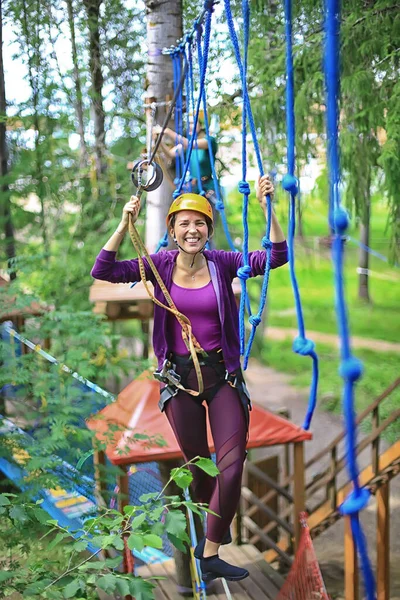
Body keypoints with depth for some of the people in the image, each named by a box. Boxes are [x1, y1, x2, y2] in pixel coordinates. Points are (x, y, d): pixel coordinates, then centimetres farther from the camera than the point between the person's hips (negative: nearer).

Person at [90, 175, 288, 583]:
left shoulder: (222, 263, -5)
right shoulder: (161, 265, -4)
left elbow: (276, 257, -14)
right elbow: (103, 271, -10)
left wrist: (267, 209, -23)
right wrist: (125, 225, -19)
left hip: (222, 372, 0)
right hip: (179, 375, 1)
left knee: (232, 463, -5)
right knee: (197, 464, 16)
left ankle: (210, 554, 9)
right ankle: (213, 529, 45)